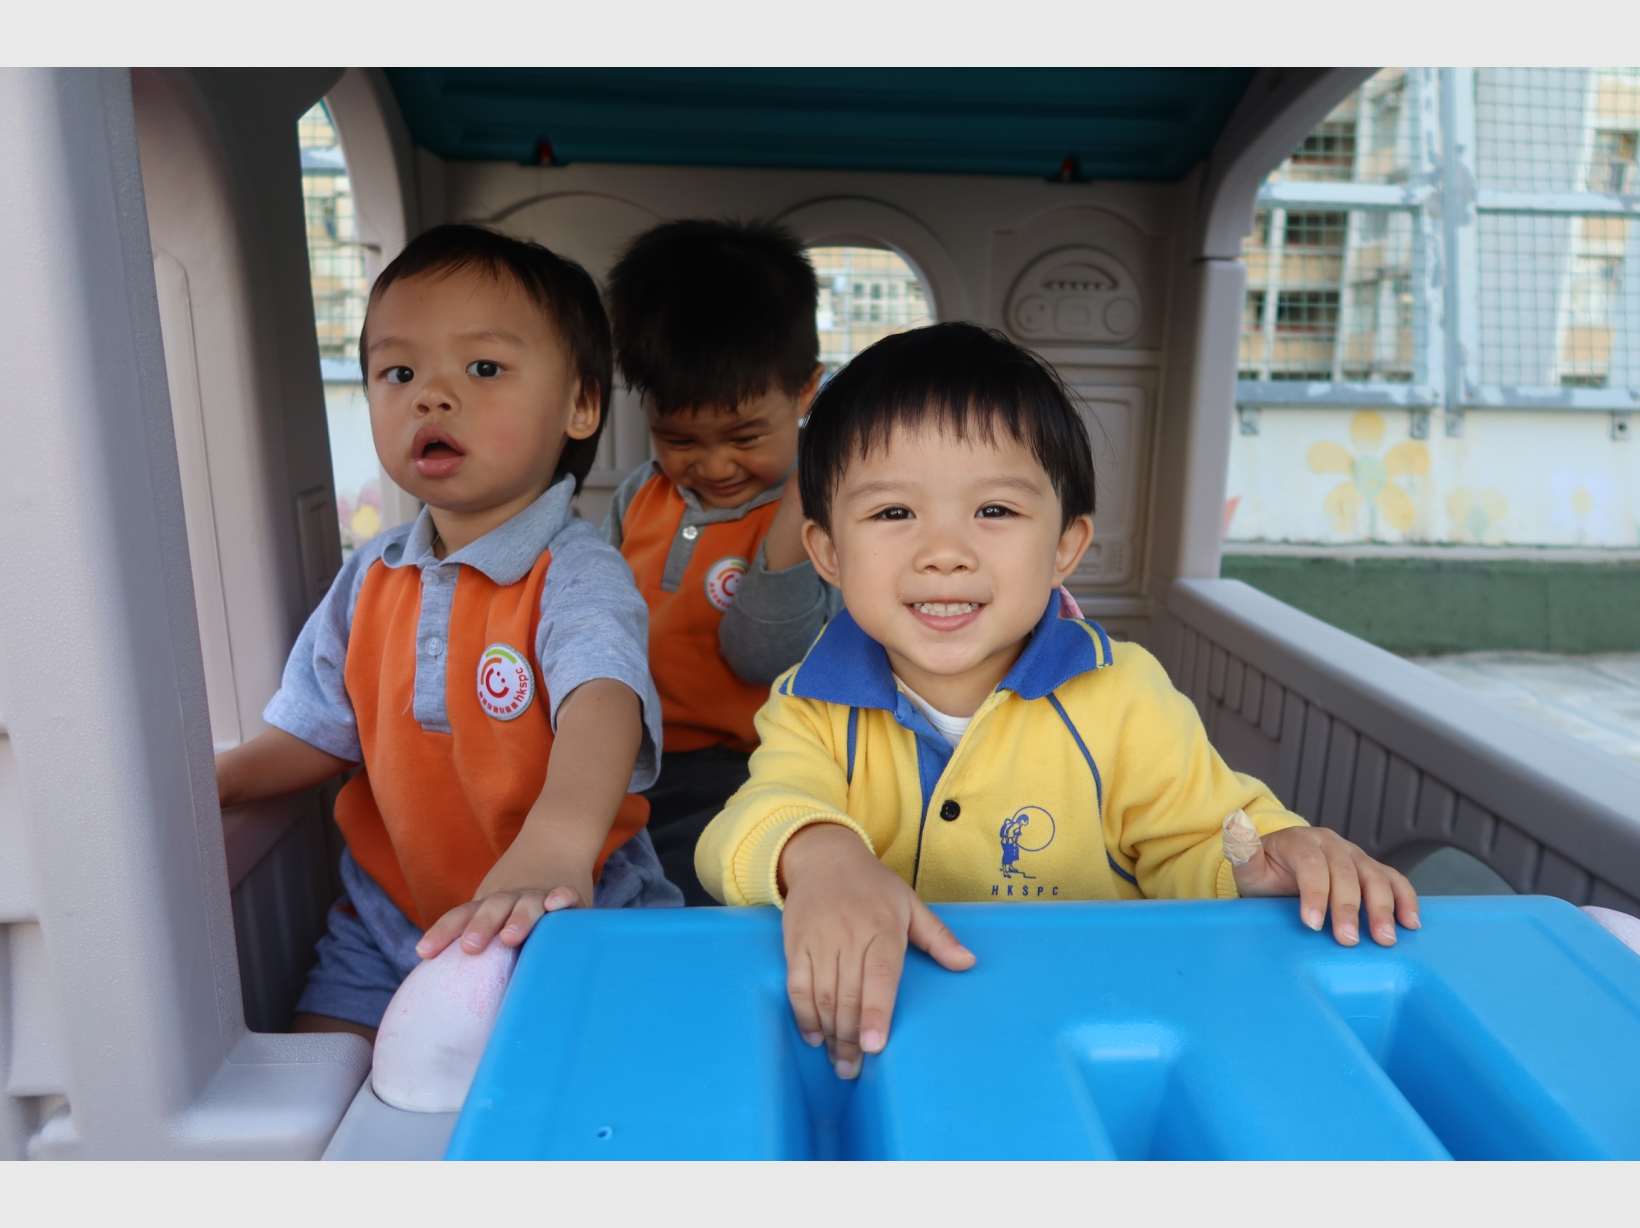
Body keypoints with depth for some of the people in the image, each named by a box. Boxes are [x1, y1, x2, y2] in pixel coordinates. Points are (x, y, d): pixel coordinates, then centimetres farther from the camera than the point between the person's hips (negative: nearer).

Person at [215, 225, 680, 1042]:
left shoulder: (575, 574, -18)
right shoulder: (372, 578, 4)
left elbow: (602, 698, -39)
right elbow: (317, 736, 13)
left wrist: (556, 844, -58)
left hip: (567, 916, -5)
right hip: (388, 921, 5)